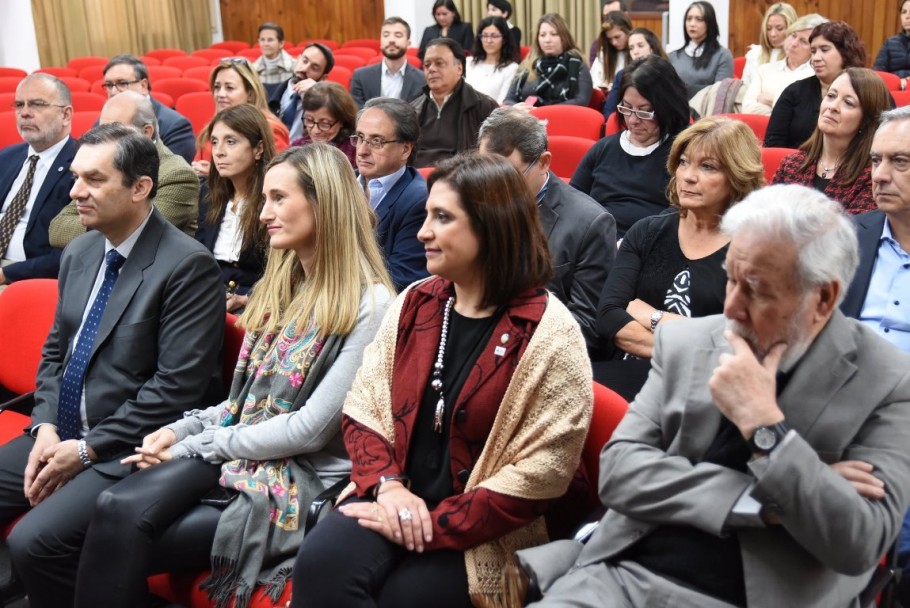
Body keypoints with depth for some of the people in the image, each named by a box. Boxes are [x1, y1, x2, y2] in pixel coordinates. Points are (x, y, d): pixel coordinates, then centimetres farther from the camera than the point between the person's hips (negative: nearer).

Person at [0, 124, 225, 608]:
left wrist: (87, 449, -15)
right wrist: (45, 427, -2)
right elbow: (55, 353, 16)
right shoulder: (79, 252, 9)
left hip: (128, 450, -7)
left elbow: (177, 386, -19)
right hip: (61, 435, 8)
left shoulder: (188, 266, -16)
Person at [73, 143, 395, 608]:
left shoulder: (369, 305, -13)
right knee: (117, 510, -22)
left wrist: (194, 447, -11)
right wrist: (181, 429, -1)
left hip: (302, 481, -6)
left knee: (122, 535, -19)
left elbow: (310, 429, -16)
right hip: (234, 454, 6)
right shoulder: (281, 285, 13)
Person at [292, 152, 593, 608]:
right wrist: (388, 484, -11)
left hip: (483, 536, -4)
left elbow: (538, 475, -12)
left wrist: (434, 524, -15)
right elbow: (362, 408, 8)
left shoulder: (550, 336, -10)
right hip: (397, 500, 4)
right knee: (321, 562, -25)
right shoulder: (413, 305, 7)